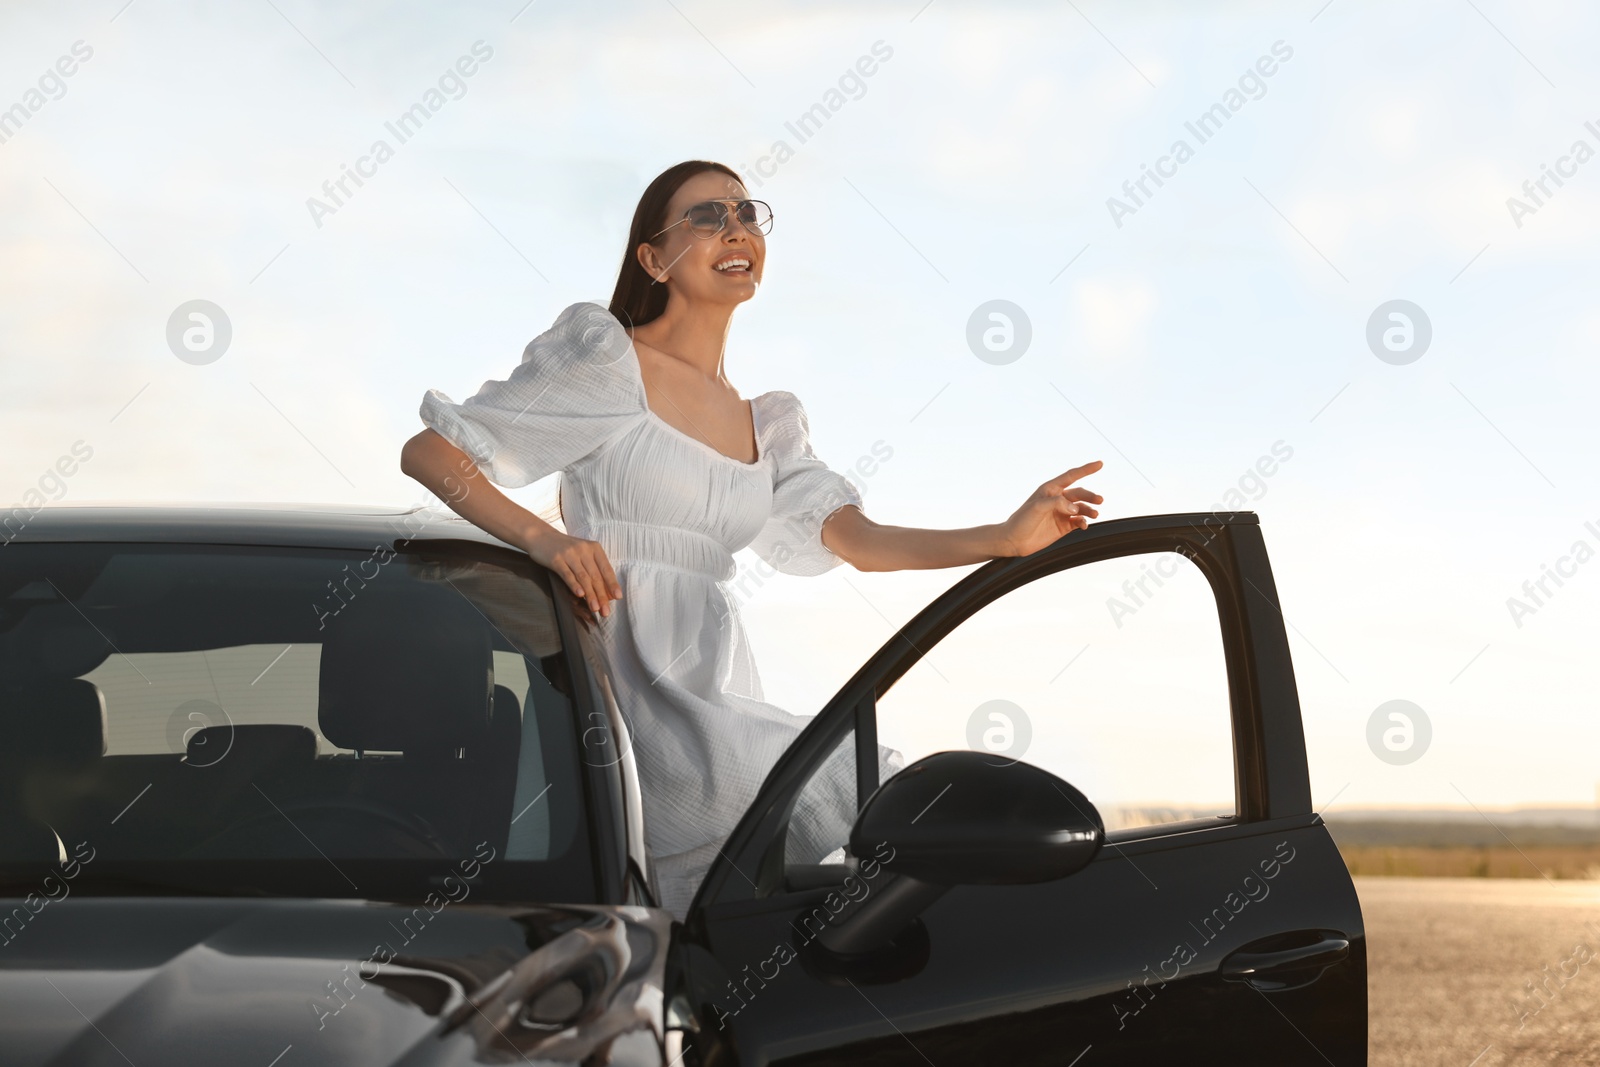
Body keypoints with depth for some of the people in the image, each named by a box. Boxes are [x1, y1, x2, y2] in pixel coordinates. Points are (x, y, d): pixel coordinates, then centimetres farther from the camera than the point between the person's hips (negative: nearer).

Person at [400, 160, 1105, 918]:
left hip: (713, 699, 7)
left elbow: (856, 539, 7)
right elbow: (428, 453, 1)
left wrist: (1007, 539, -9)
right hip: (628, 690, -7)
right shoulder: (607, 361, 4)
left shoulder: (763, 426, 23)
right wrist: (541, 538, -16)